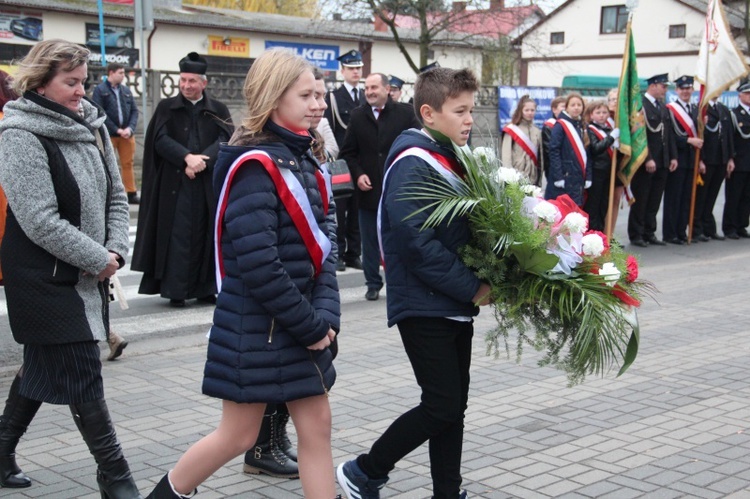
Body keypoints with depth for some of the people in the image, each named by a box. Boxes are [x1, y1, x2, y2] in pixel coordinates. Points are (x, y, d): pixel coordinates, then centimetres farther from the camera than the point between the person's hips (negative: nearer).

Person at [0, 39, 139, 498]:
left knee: (43, 367, 19)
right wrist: (99, 259, -16)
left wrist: (116, 250, -3)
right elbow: (40, 221, -21)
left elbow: (115, 196, 12)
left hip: (88, 274, 8)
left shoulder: (91, 125, 7)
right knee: (82, 375, -3)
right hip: (44, 278, -7)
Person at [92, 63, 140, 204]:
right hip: (108, 134, -5)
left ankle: (131, 194, 17)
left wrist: (130, 128, -9)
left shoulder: (126, 90, 11)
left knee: (128, 164, 9)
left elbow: (134, 111, 8)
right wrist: (117, 130, -16)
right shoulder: (100, 90, -5)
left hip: (127, 134, 5)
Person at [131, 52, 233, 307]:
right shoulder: (167, 107, 7)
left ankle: (205, 288, 9)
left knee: (206, 234, 3)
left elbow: (225, 140, -4)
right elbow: (160, 140, -5)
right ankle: (175, 289, 0)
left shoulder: (218, 110, 9)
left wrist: (202, 161, -19)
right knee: (177, 235, -3)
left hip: (210, 183, 1)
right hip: (175, 182, -1)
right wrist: (187, 157, -20)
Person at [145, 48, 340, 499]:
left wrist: (325, 314, -7)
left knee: (317, 426, 10)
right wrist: (311, 327, -16)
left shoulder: (300, 160, 8)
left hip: (300, 326, 8)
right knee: (239, 435, 6)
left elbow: (318, 244, 7)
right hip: (256, 327, -8)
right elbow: (258, 264, -25)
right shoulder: (256, 166, -19)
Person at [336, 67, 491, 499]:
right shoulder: (412, 164, -16)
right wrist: (473, 288, -18)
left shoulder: (453, 159, 12)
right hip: (425, 307, -9)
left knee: (454, 406, 12)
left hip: (456, 305, 9)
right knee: (442, 407, -5)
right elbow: (417, 243, -24)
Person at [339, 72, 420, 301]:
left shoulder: (405, 112, -2)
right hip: (368, 189, 2)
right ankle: (373, 284, 20)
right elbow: (348, 152, 8)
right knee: (370, 241, 9)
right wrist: (357, 174, -6)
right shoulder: (357, 115, 5)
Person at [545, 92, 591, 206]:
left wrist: (588, 177, 8)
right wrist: (558, 177, -18)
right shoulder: (560, 126, -6)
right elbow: (554, 152, -13)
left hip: (578, 180, 7)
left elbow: (585, 154, 16)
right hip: (564, 179, -7)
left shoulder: (581, 127, 16)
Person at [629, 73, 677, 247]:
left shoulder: (663, 108, 16)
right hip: (645, 163, -7)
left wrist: (673, 156, 9)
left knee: (654, 202, 11)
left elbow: (669, 134, 17)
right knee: (640, 201, 1)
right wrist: (648, 159, -20)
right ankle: (636, 235, 8)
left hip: (662, 163, 7)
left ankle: (649, 233, 18)